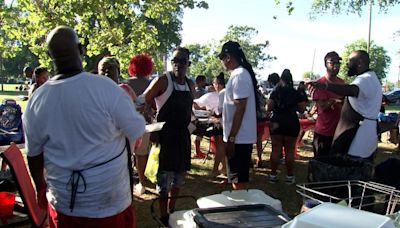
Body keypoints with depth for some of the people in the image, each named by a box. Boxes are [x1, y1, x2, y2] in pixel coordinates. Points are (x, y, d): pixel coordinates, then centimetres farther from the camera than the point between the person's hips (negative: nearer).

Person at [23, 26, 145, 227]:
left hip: (63, 203, 3)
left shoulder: (36, 101, -7)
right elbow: (137, 132, -11)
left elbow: (34, 155, 4)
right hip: (110, 201, -3)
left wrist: (40, 188, 20)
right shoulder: (106, 88, -21)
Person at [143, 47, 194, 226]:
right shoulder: (163, 81, -11)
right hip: (165, 134, -7)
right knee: (165, 177, -2)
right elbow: (142, 103, -9)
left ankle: (172, 210, 33)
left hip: (183, 134, 7)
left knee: (179, 177, 15)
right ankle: (164, 218, 13)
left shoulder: (190, 84, 8)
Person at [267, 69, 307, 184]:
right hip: (292, 124, 0)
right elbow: (301, 109, -1)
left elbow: (269, 108, -4)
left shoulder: (275, 92, -2)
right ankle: (289, 176, 12)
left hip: (276, 123, 0)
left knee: (276, 149, 5)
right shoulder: (296, 93, -1)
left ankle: (273, 175, 9)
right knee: (289, 150, 6)